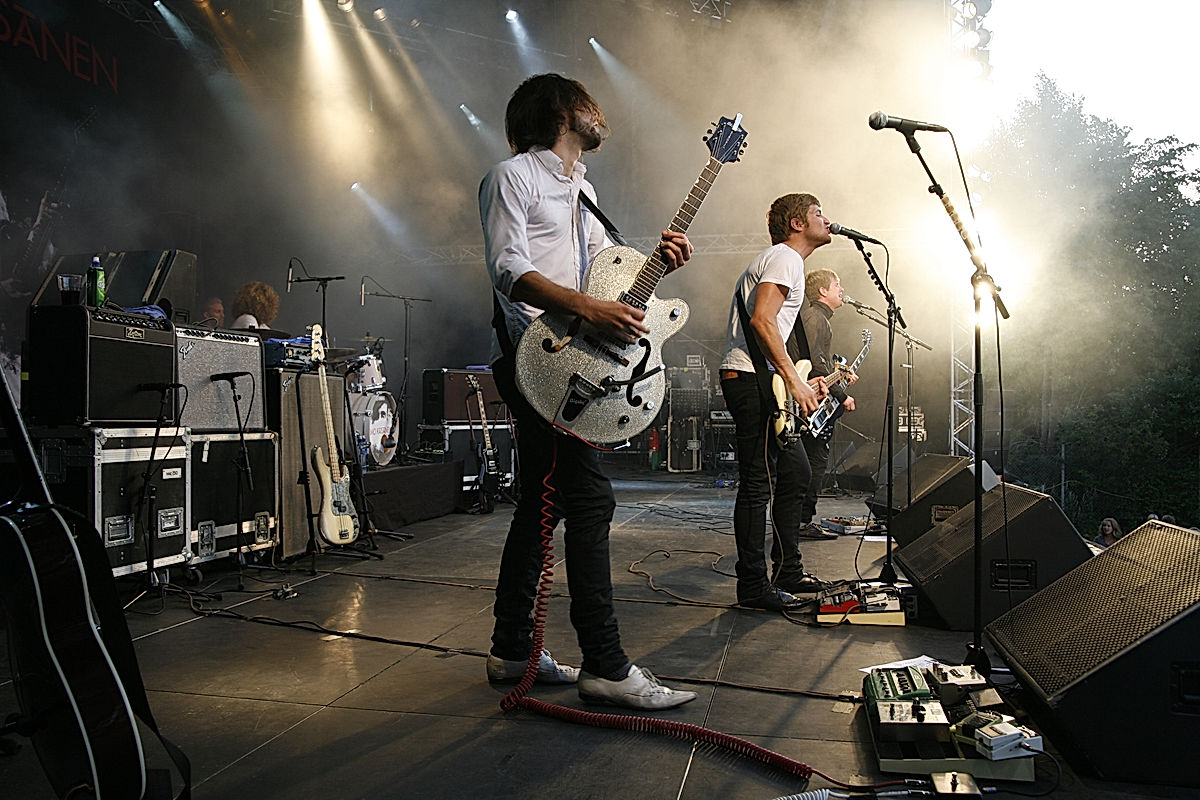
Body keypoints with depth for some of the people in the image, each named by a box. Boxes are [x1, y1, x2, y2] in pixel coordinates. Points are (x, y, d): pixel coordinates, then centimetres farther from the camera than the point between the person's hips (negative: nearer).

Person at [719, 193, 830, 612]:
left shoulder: (783, 259, 27)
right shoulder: (785, 258, -7)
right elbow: (762, 321, -22)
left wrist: (801, 382, 20)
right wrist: (793, 379, -23)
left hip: (764, 384, 11)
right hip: (752, 383, -11)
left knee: (795, 474, 15)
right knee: (758, 486, -8)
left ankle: (788, 571, 24)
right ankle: (753, 585, -1)